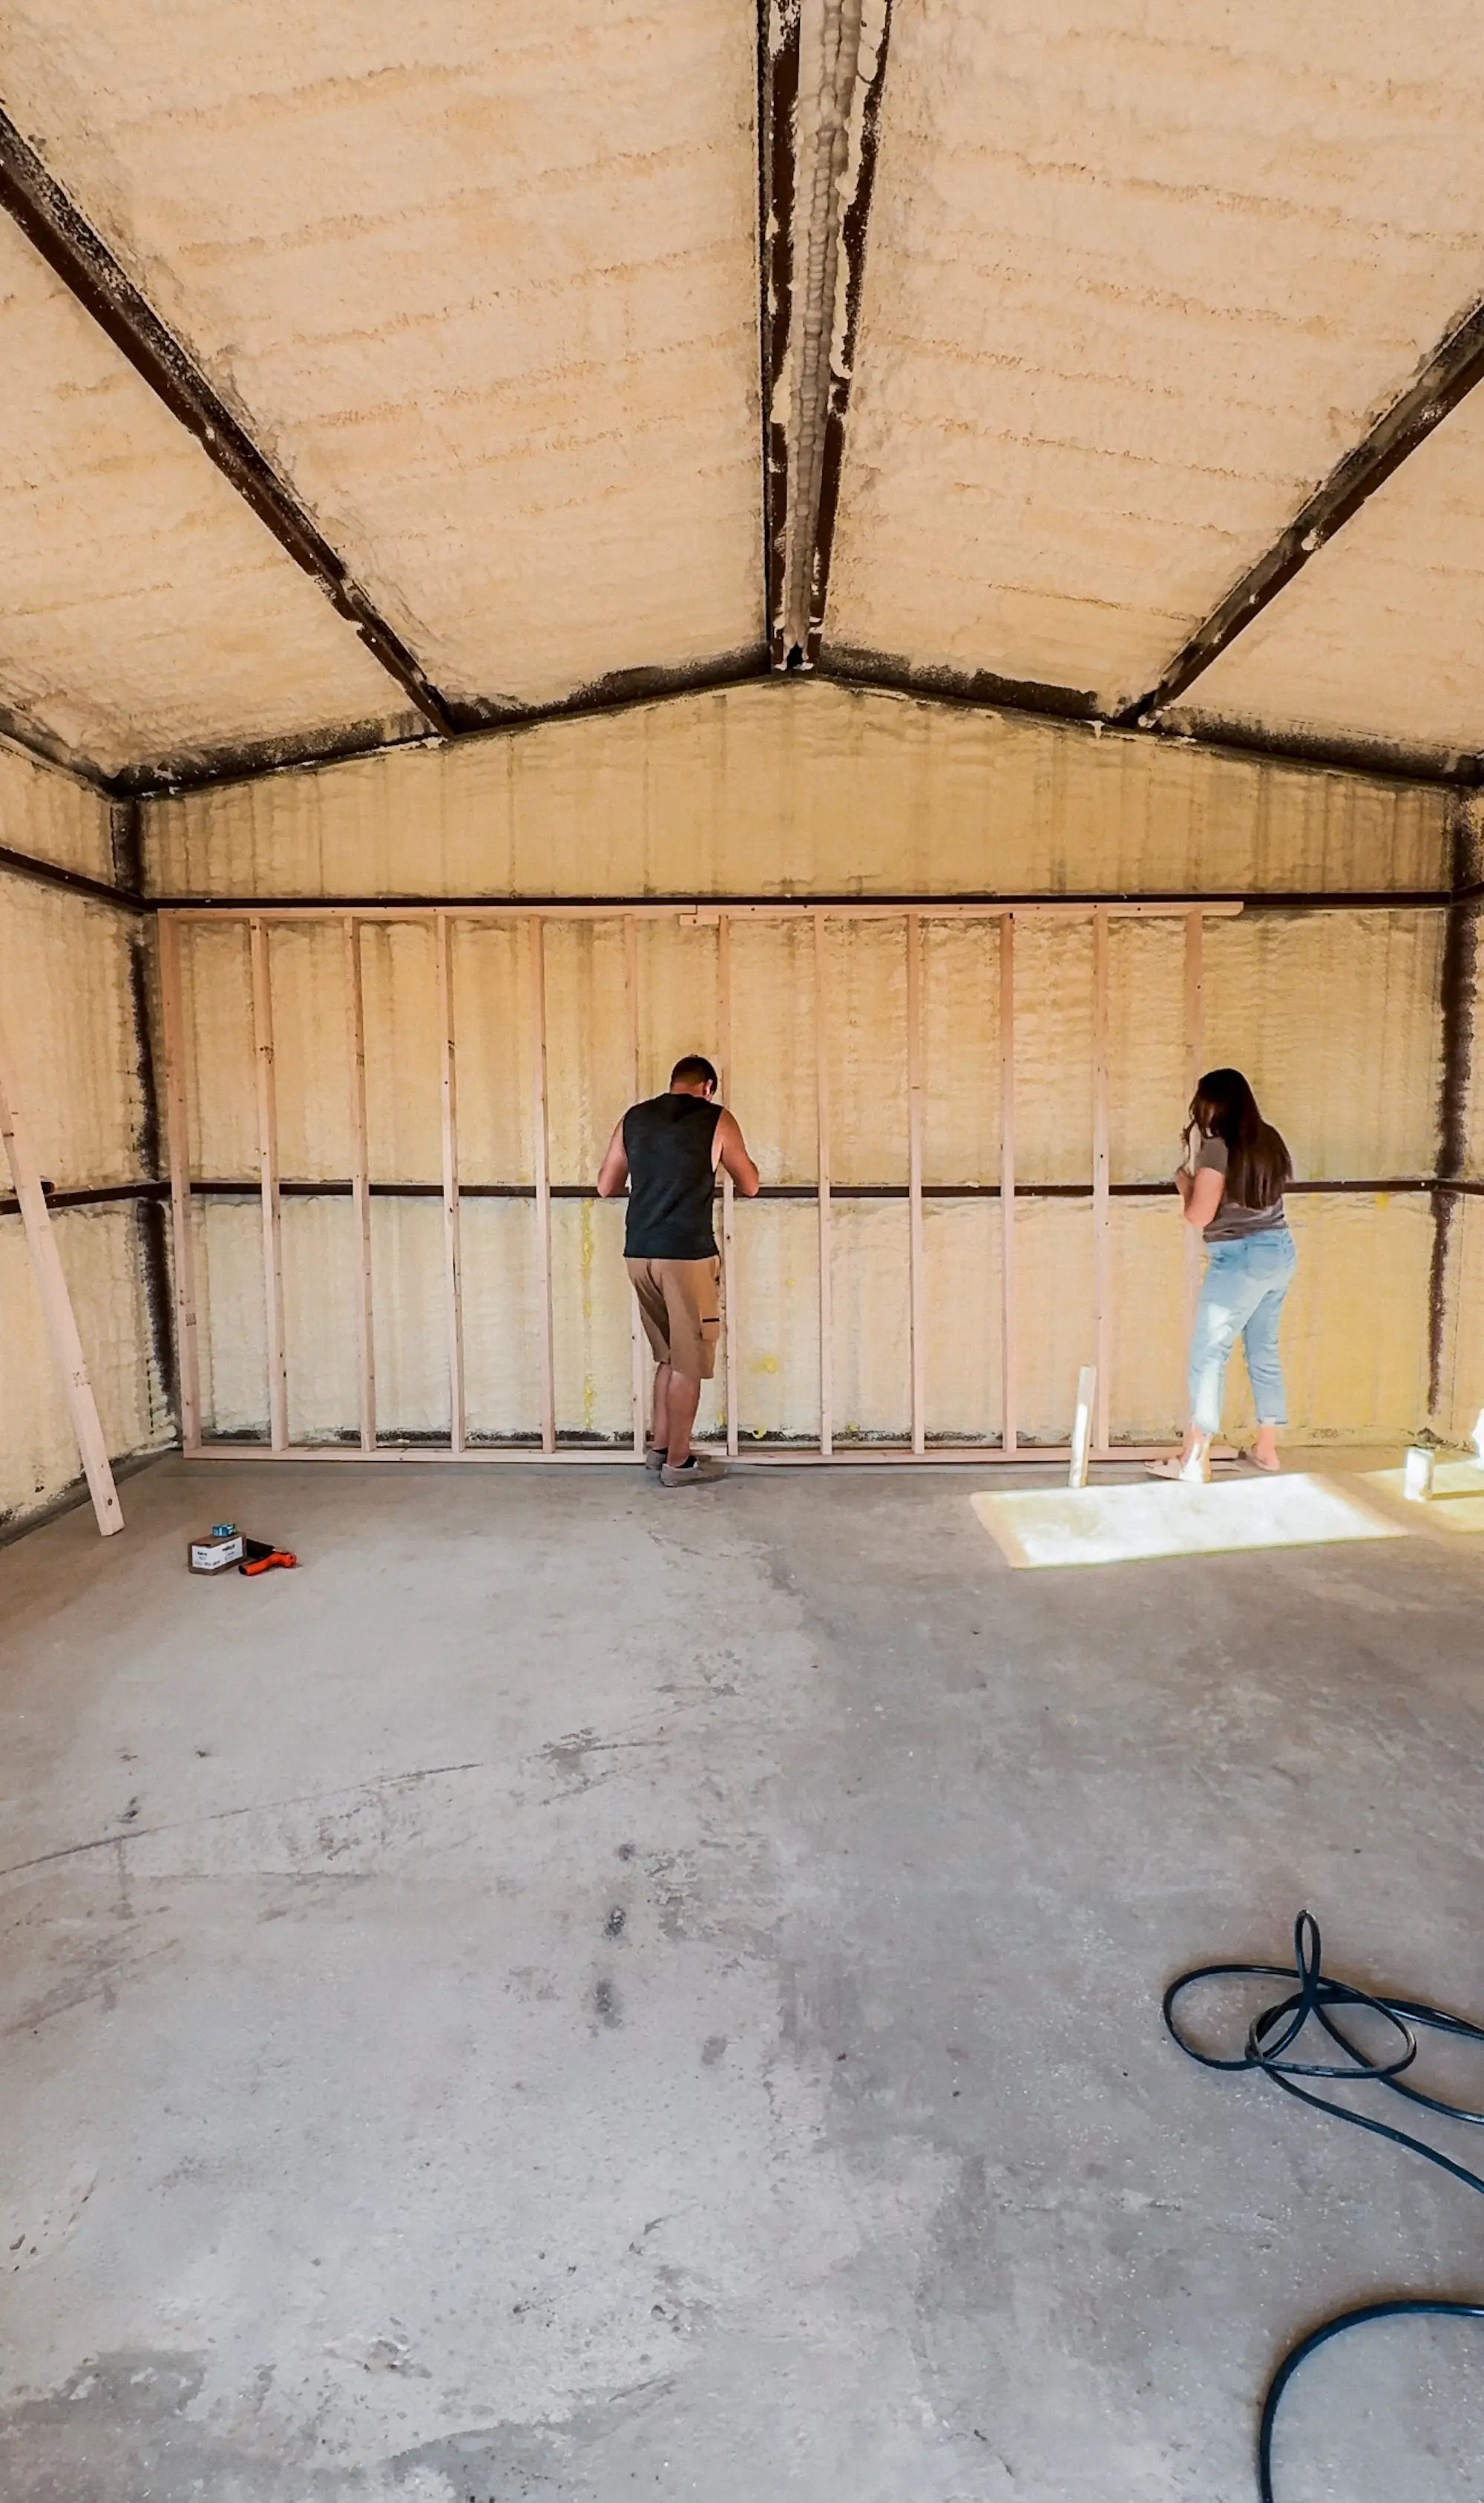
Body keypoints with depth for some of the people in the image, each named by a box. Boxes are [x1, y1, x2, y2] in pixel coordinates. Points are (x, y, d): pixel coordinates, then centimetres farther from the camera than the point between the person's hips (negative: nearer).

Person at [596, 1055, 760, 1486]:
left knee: (668, 1355, 20)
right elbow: (749, 1187, 7)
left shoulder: (634, 1118, 11)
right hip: (687, 1254, -5)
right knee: (688, 1362, 6)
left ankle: (660, 1447, 26)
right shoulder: (716, 1119, -1)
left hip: (638, 1254, 5)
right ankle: (678, 1462, 12)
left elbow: (606, 1187, 15)